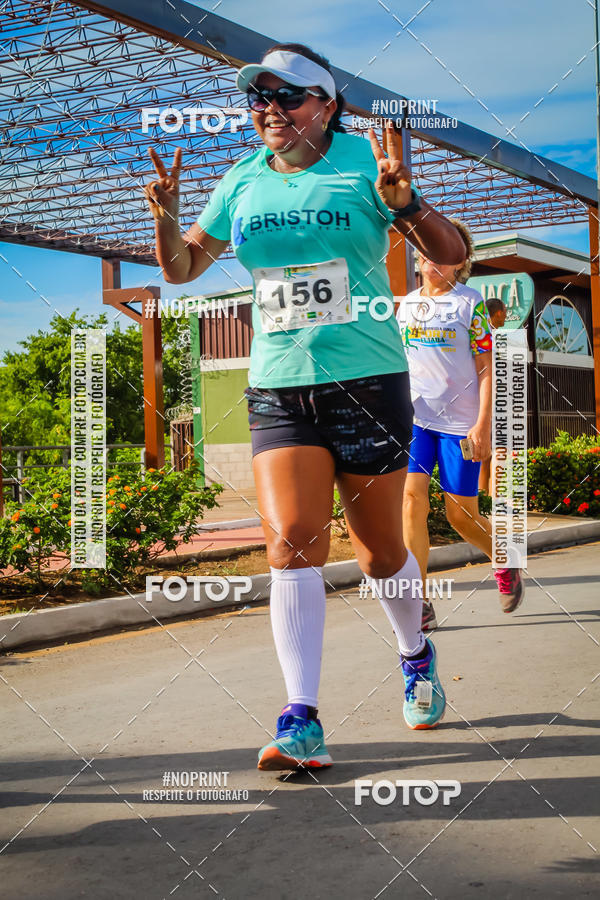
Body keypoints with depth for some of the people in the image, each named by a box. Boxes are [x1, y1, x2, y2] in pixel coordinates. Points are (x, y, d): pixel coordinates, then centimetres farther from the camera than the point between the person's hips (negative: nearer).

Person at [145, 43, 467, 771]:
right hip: (278, 390, 3)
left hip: (368, 382, -2)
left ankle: (416, 655, 38)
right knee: (291, 543, -12)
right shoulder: (243, 181, 10)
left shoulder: (365, 160, -1)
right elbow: (180, 268, 18)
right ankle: (302, 723, -10)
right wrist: (165, 214, -3)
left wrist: (404, 202, -22)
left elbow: (451, 255, -2)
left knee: (378, 548, 8)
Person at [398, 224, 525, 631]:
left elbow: (486, 368, -4)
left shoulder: (471, 302, 0)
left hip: (460, 421, -3)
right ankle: (420, 605, -10)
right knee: (411, 498, -14)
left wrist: (483, 424, -12)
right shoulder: (406, 304, 12)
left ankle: (505, 564, 34)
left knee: (462, 516, 1)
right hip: (415, 418, 3)